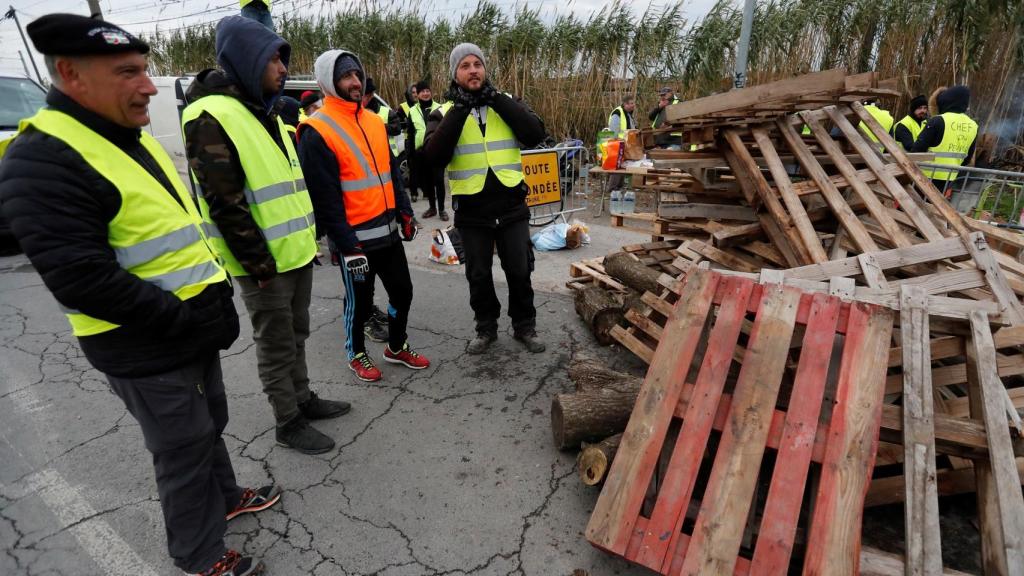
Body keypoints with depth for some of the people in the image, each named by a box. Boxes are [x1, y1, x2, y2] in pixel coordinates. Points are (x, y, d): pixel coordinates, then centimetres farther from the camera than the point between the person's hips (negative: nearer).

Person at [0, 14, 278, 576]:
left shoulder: (133, 138, 10)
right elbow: (81, 279, -26)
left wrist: (215, 294, 7)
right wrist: (188, 320, -23)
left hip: (195, 331, 8)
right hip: (146, 351, -8)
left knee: (210, 427, 25)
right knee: (184, 451, 9)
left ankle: (223, 497, 49)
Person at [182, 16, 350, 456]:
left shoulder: (265, 112, 14)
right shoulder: (212, 117, -16)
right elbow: (225, 205, -20)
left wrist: (308, 238, 17)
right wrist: (259, 264, -18)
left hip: (297, 252, 8)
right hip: (264, 263, -8)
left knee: (296, 334, 20)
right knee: (276, 346, 5)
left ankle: (302, 398, 36)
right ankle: (288, 423, 21)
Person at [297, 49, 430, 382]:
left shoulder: (375, 121, 11)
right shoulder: (317, 132, -13)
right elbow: (324, 197, -16)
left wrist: (404, 212, 10)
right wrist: (347, 245, -17)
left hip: (388, 230, 7)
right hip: (356, 238, -7)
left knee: (402, 291, 15)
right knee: (359, 301, 9)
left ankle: (397, 347, 36)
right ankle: (356, 355, 33)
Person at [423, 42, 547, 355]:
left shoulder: (507, 103, 5)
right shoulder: (445, 112, 1)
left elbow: (535, 135, -14)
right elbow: (434, 156, -17)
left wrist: (497, 99, -16)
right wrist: (459, 110, -19)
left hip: (511, 207, 1)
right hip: (471, 212, 0)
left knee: (519, 272, 9)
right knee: (479, 276, 12)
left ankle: (525, 326, 29)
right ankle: (486, 328, 32)